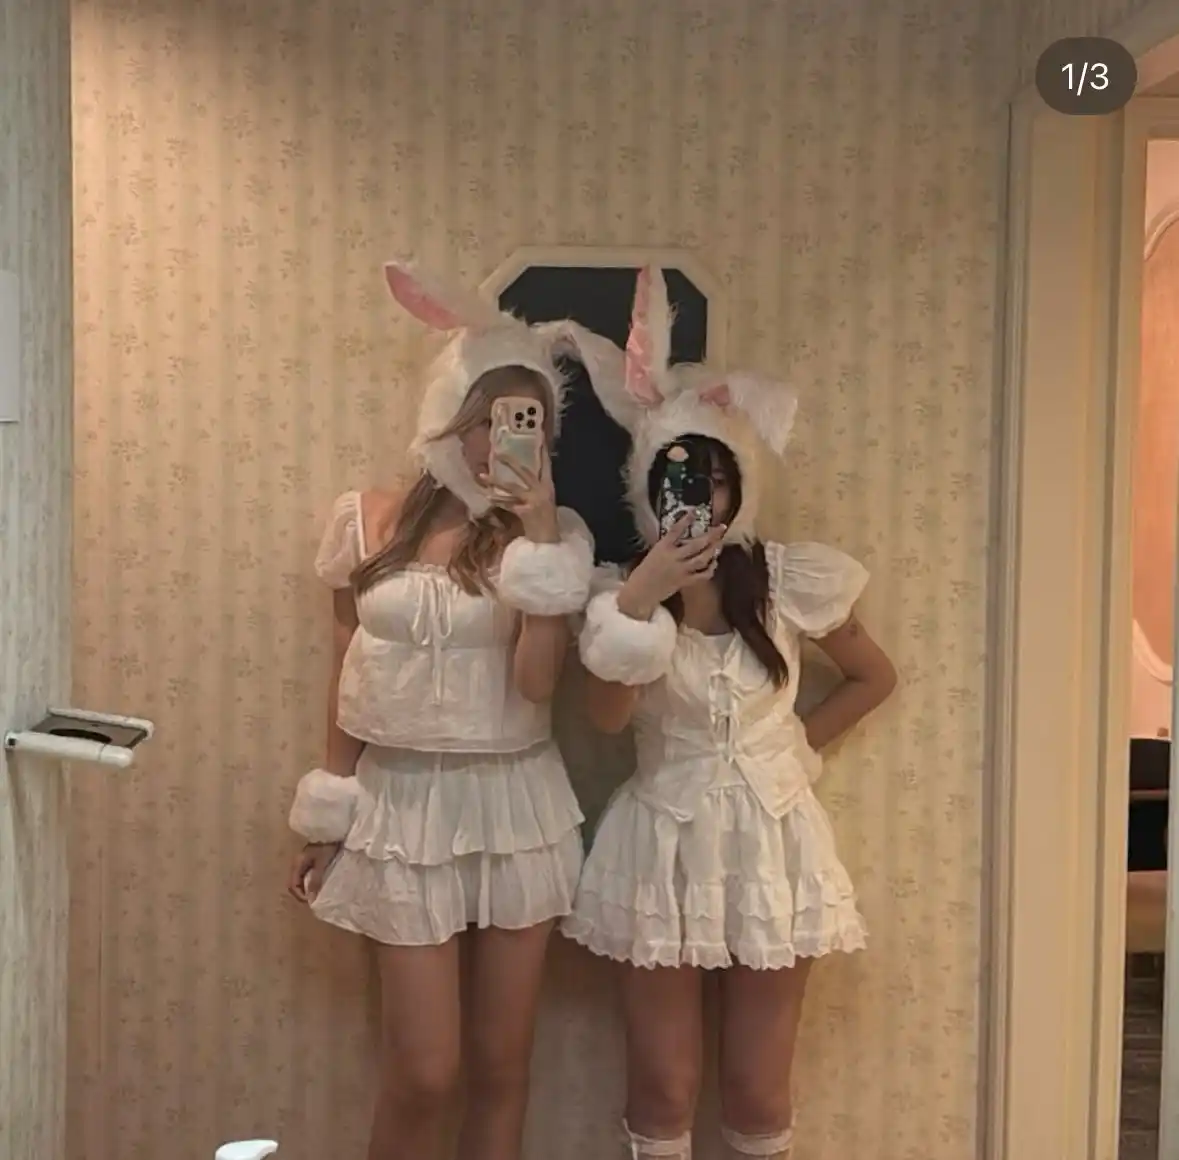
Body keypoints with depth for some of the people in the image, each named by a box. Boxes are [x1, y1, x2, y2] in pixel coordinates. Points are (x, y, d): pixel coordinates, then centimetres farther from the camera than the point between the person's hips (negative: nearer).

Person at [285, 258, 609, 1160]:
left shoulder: (556, 534, -3)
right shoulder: (371, 522, 0)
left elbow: (538, 681, -16)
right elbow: (349, 676, 7)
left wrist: (538, 535, -20)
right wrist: (329, 817, 10)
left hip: (515, 803, 0)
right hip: (404, 804, 0)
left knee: (500, 1064, 11)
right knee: (423, 1073, 0)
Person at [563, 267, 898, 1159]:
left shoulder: (787, 581, -4)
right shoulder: (624, 591, -3)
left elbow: (875, 677, 9)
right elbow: (607, 717, -18)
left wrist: (801, 743, 2)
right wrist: (638, 599, -25)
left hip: (768, 841, 0)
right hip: (665, 846, 0)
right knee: (663, 1085, 9)